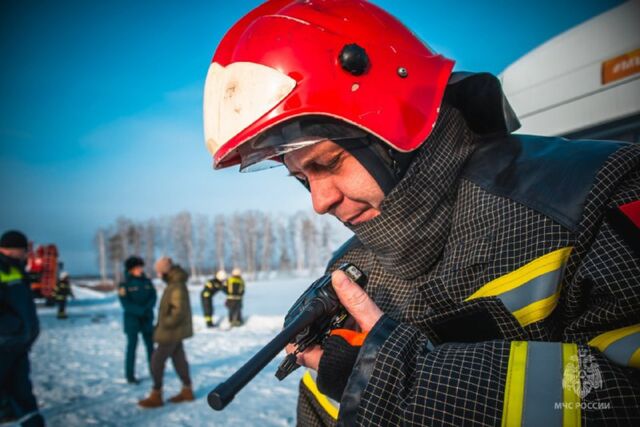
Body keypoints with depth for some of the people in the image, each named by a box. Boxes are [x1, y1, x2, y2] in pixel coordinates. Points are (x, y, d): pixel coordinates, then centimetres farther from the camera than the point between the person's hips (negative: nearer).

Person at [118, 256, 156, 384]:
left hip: (147, 318, 4)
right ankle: (129, 375, 6)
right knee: (132, 345, -2)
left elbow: (153, 297, -1)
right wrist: (139, 311, -21)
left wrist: (147, 308, -18)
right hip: (132, 318, -4)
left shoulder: (147, 281, 3)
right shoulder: (125, 284, -8)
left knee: (150, 344, 11)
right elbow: (126, 303, -13)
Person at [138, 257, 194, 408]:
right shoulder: (174, 283, 8)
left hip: (171, 331, -10)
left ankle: (156, 396, 8)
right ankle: (187, 390, 26)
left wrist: (165, 324, -20)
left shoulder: (177, 286, -25)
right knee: (179, 359, 16)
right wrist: (163, 323, 14)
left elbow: (179, 311, -28)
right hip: (175, 330, 10)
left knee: (157, 361, -1)